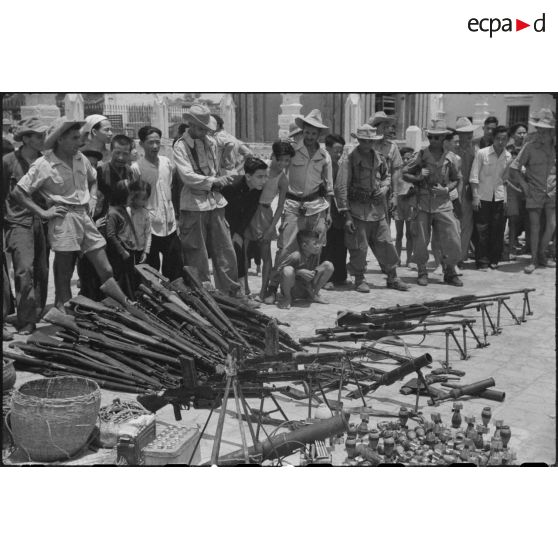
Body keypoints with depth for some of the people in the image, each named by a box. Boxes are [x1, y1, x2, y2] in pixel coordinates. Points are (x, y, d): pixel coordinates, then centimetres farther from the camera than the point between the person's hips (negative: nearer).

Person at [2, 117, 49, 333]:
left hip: (42, 221, 4)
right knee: (24, 269, -13)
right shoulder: (8, 161, -2)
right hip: (19, 221, -4)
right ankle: (25, 322, -8)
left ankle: (39, 315, 21)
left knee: (42, 271, 6)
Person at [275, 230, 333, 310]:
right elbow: (279, 270, -21)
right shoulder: (296, 256, -25)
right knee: (288, 270, -39)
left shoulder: (315, 255, -6)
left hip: (307, 288, 5)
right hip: (292, 289, -5)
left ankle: (314, 294, 9)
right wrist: (300, 272, -28)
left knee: (329, 265, -6)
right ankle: (287, 298, -9)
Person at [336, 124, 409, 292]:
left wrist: (384, 187, 2)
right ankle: (359, 280, 16)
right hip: (358, 209, -5)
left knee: (385, 244, 8)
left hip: (377, 208, 5)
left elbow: (387, 176, 26)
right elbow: (342, 188, -10)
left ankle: (392, 278, 21)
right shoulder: (350, 159, -9)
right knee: (359, 247, 1)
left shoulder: (379, 158, 7)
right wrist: (346, 214, -14)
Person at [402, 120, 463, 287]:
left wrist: (447, 189, -4)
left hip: (443, 204, 1)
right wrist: (418, 177, -13)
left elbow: (456, 179, 15)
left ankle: (450, 273, 16)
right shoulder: (421, 155, 0)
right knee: (420, 241, 3)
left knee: (452, 240, -1)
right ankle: (422, 273, 20)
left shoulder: (449, 158, 5)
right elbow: (404, 173, 4)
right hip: (423, 204, -1)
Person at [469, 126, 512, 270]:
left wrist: (506, 197, 4)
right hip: (483, 197, -3)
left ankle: (493, 260, 14)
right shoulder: (482, 153, -5)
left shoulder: (508, 156, 5)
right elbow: (474, 177, -5)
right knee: (482, 230, -2)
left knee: (497, 230, 3)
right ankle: (482, 260, 7)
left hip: (499, 197, 3)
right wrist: (475, 196, -9)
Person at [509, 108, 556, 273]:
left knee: (551, 225, -1)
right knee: (534, 227, 0)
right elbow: (513, 167, -2)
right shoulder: (530, 147, -5)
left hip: (552, 192, 2)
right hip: (534, 193, -2)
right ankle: (534, 260, 10)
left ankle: (541, 255, 19)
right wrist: (524, 185, -3)